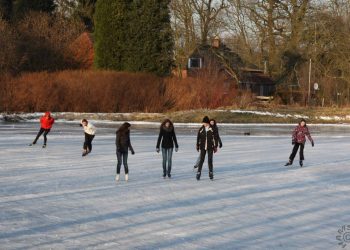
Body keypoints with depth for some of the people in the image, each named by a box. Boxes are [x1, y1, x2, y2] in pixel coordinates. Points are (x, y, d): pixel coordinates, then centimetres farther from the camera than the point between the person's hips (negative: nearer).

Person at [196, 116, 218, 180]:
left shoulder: (212, 129, -5)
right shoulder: (201, 129, 1)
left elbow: (215, 138, 0)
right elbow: (198, 138, 9)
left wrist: (215, 147, 0)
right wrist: (197, 146, 10)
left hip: (210, 147, -1)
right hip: (203, 147, 1)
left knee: (210, 160, 1)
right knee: (201, 160, -2)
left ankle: (211, 173, 13)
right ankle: (198, 173, 2)